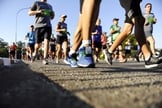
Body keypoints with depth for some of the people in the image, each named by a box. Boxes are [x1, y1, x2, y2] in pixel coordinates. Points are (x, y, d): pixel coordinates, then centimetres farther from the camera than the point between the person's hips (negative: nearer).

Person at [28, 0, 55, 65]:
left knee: (46, 41, -17)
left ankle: (45, 59, -21)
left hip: (48, 26, 2)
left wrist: (53, 14, 7)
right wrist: (38, 11, -9)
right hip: (38, 26, -2)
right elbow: (29, 13, 8)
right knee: (38, 44, 2)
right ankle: (35, 52, 34)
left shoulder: (50, 6, 25)